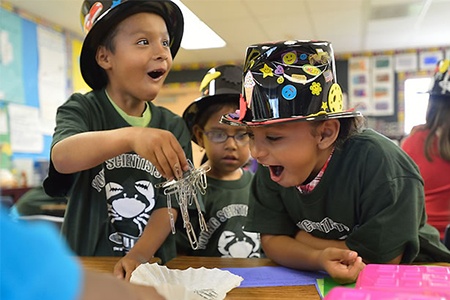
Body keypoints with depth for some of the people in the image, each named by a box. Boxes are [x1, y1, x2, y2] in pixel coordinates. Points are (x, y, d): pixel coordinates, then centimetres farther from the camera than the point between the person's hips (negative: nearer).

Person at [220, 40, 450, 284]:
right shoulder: (272, 166, -12)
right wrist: (319, 259, -30)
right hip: (325, 281, 3)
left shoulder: (378, 163, -28)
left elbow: (383, 258, -26)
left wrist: (302, 239, -16)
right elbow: (271, 240, -10)